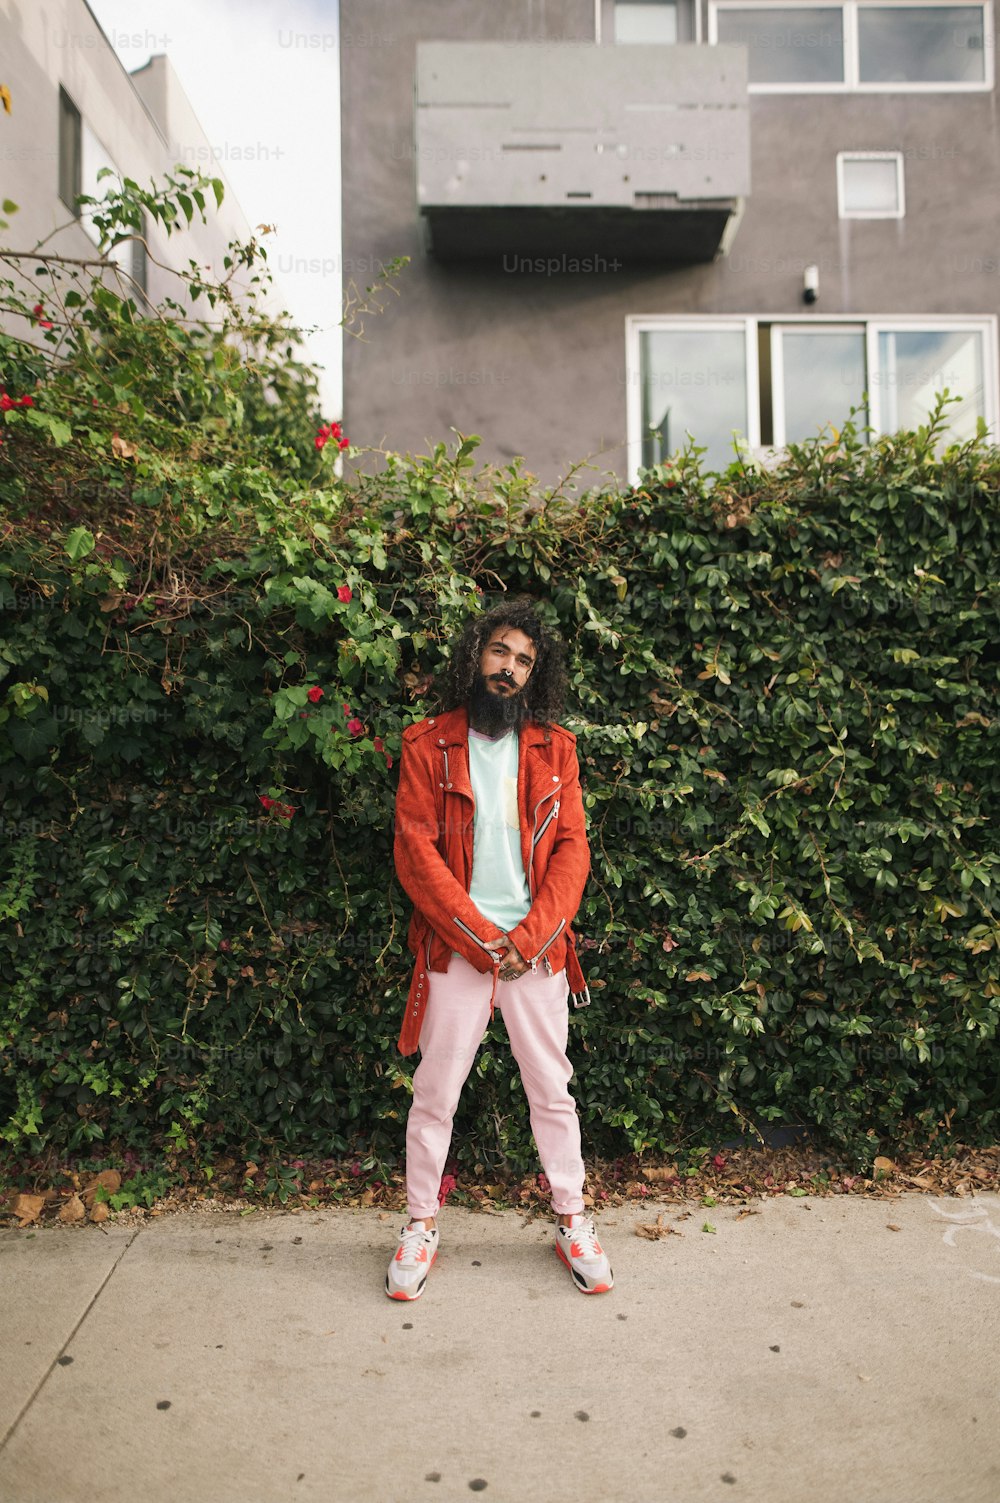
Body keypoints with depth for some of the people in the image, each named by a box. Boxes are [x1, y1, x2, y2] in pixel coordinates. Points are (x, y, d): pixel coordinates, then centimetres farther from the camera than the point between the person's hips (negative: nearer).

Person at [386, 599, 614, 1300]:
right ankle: (421, 1224, 28)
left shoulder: (554, 747, 5)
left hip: (537, 949, 2)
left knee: (553, 1090, 12)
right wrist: (482, 937, -12)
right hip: (455, 950, -1)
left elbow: (572, 850, 0)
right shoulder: (427, 744, -1)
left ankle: (573, 1221, 30)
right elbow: (415, 851, -7)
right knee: (435, 1093, 9)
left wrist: (527, 938, -11)